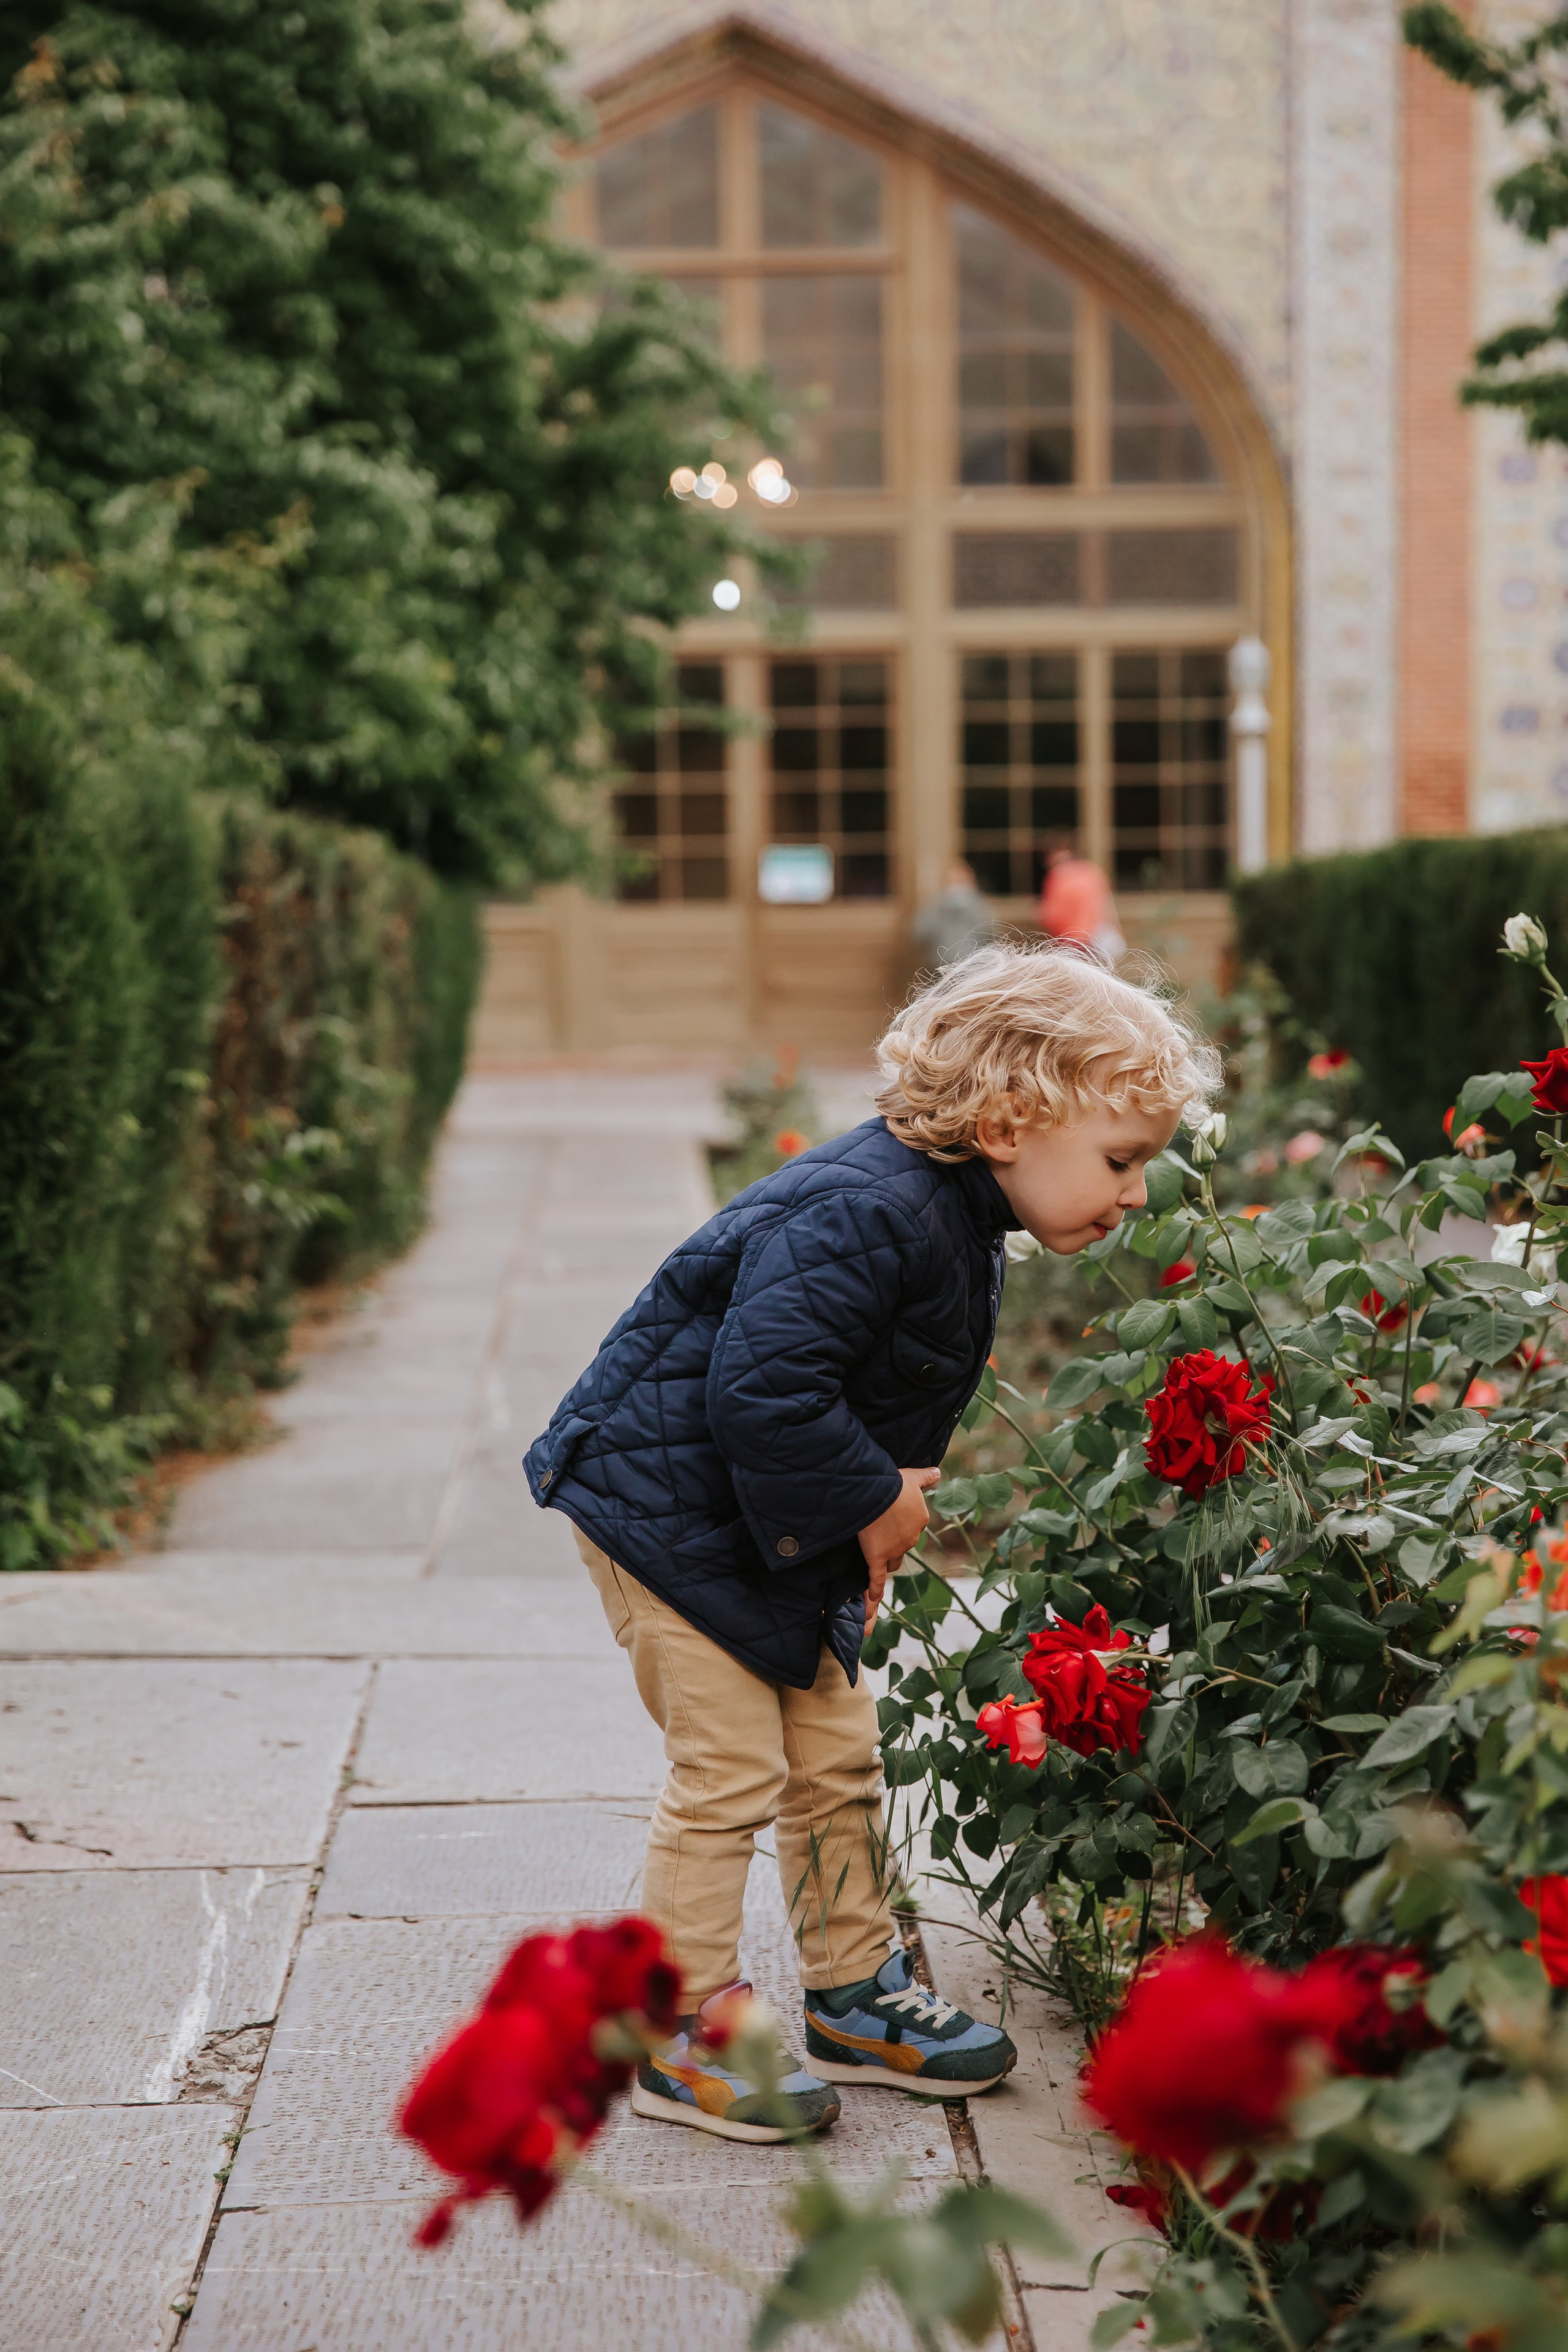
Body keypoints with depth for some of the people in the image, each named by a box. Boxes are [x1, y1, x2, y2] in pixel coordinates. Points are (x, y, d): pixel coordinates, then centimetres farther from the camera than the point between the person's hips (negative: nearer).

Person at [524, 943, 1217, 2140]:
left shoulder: (957, 1223, 3)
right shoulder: (865, 1213, -30)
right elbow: (763, 1393, -36)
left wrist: (879, 1512, 2)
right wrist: (870, 1502, -22)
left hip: (784, 1535, 10)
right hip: (672, 1511, -10)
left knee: (839, 1755, 14)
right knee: (732, 1771, -6)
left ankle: (854, 1998, 28)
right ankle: (686, 2040, 7)